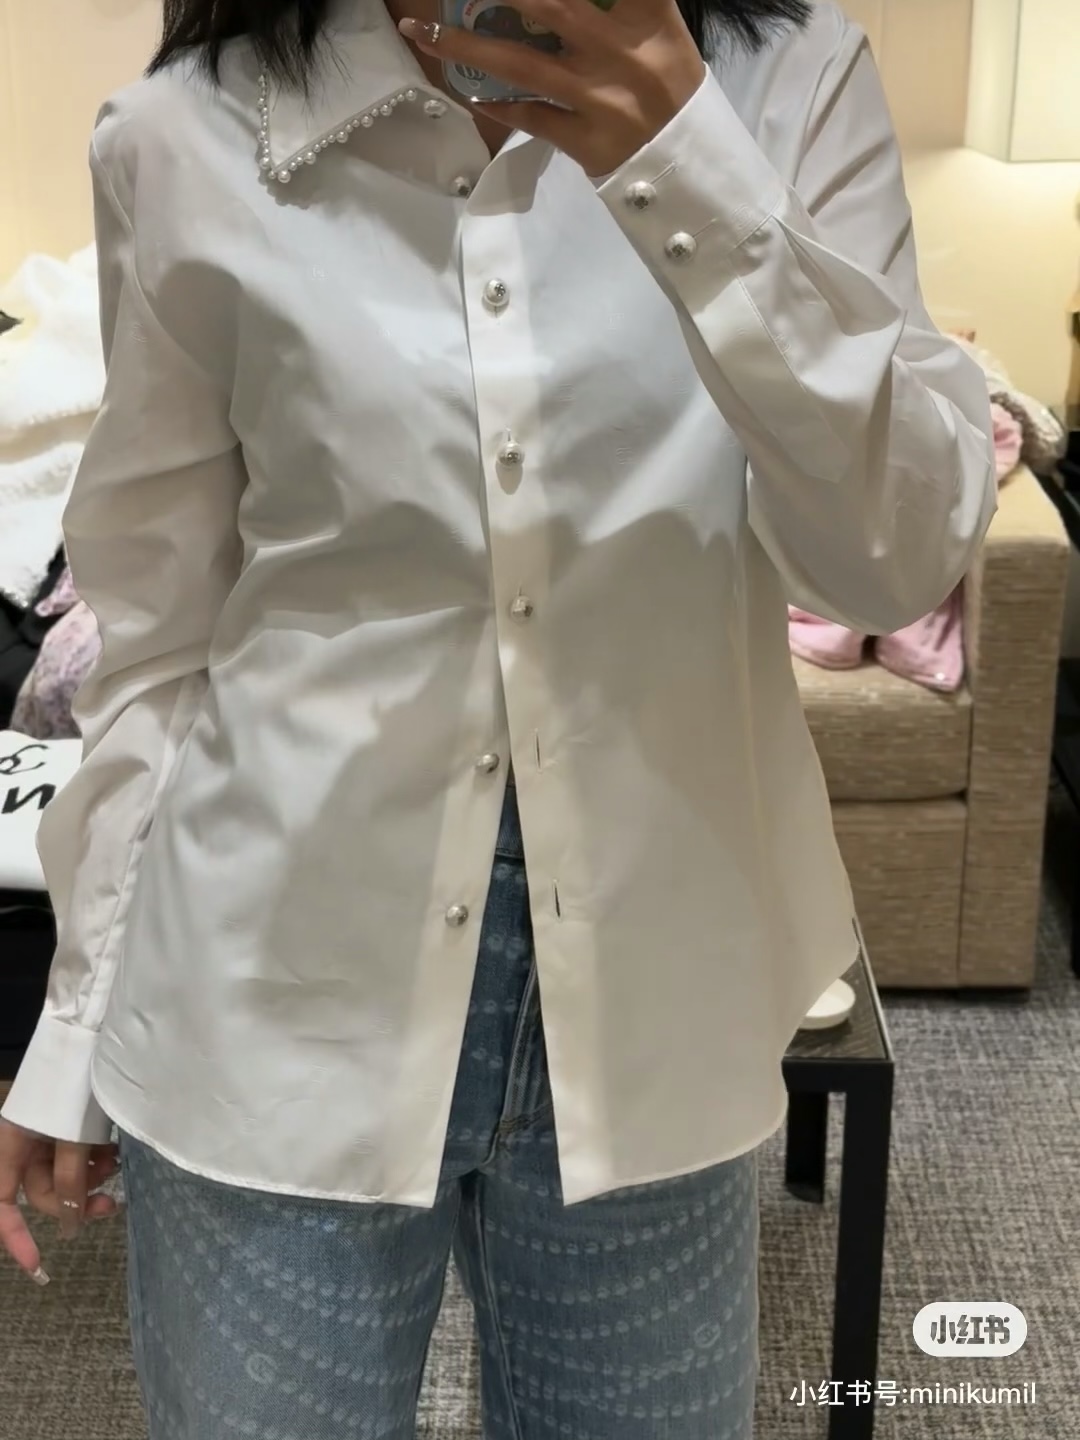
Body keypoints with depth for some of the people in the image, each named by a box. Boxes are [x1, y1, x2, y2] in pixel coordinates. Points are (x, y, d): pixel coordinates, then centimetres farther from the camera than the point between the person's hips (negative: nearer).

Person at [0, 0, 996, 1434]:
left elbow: (903, 554, -11)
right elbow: (160, 633, 3)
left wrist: (691, 173, -23)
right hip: (283, 1006, 0)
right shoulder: (189, 141, -3)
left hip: (653, 998, 1)